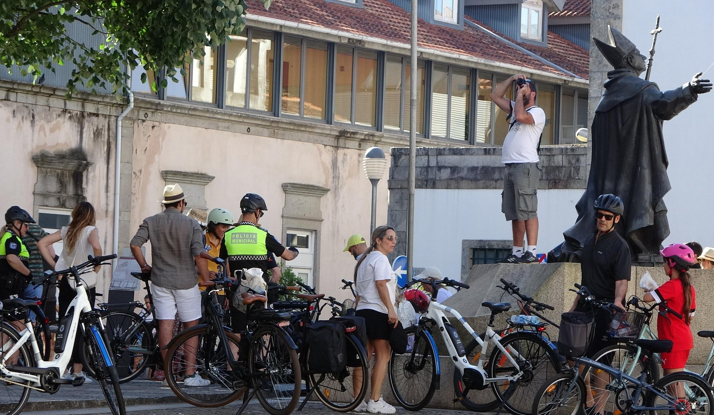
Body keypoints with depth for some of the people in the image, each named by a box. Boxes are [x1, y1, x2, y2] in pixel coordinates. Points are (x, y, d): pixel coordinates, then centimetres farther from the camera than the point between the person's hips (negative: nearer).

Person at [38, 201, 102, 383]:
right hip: (85, 284, -5)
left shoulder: (66, 230, 7)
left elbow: (42, 243, 4)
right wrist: (97, 266, -12)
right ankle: (77, 371, 0)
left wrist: (54, 265, 5)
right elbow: (96, 247, -29)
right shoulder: (90, 230, -8)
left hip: (65, 282, 5)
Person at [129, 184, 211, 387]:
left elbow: (134, 244, -7)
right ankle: (190, 374, 0)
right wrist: (207, 281, -6)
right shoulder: (191, 224, -6)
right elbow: (198, 255, -13)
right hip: (186, 282, -2)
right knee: (192, 327, 5)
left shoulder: (151, 222, 2)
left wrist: (144, 266, 8)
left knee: (165, 325, 3)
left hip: (161, 281, 2)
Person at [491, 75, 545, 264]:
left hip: (526, 166, -9)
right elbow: (495, 95, 23)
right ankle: (517, 252, 10)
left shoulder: (537, 112, -3)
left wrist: (521, 95, -9)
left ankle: (531, 253, -18)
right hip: (510, 166, 9)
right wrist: (512, 79, 13)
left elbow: (521, 116, -23)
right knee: (514, 213, 8)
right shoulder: (515, 108, 23)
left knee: (528, 211, -13)